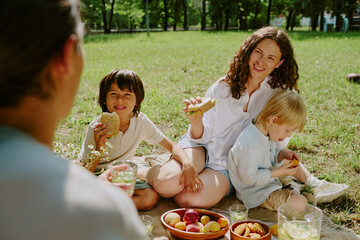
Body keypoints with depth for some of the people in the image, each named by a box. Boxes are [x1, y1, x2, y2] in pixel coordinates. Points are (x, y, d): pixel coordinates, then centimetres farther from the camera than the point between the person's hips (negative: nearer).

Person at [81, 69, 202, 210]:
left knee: (151, 197, -20)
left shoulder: (141, 121, -14)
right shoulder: (96, 128, -24)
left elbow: (172, 146, -10)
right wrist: (99, 150, -40)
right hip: (97, 176, -4)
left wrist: (187, 164, -29)